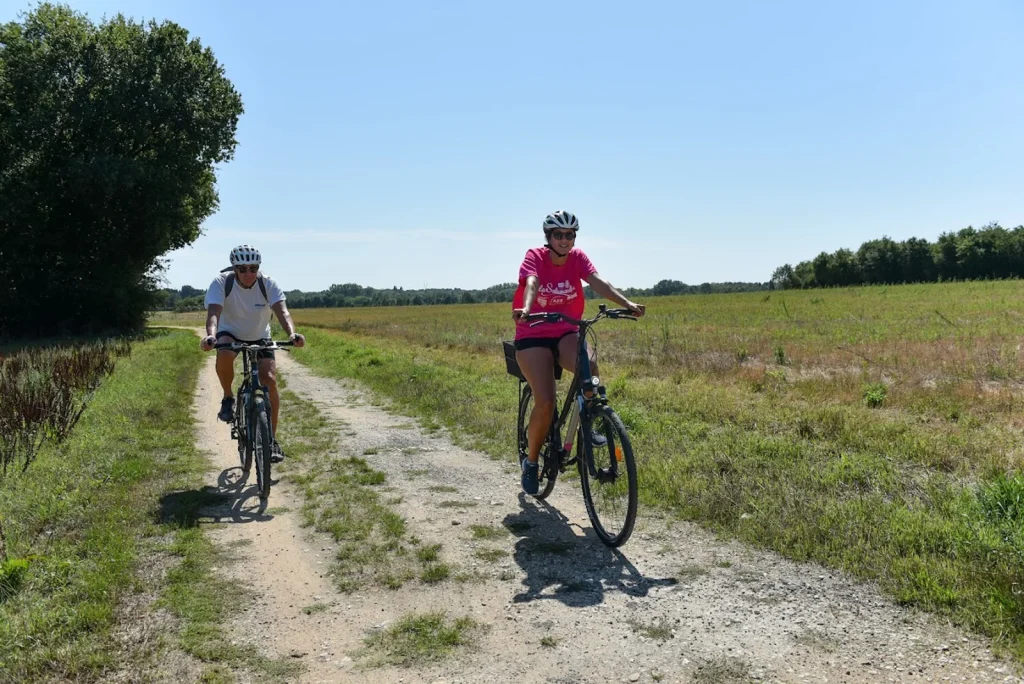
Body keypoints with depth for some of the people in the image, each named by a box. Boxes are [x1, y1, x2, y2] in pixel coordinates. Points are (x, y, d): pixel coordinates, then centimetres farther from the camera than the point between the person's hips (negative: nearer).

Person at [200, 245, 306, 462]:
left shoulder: (268, 284, -20)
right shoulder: (221, 283, -23)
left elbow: (281, 310, -33)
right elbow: (213, 312, -35)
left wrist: (292, 334, -53)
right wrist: (211, 335, -56)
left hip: (260, 338, 1)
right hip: (230, 334, -1)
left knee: (270, 380, -17)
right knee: (224, 354, -38)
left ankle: (272, 439, -4)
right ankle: (228, 398, -10)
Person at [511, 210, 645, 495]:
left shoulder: (577, 258, -1)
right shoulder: (535, 257, -9)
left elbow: (597, 282, -18)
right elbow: (531, 283, -30)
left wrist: (627, 303, -35)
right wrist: (526, 309, -52)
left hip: (566, 333, 3)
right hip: (533, 337, -3)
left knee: (589, 365, -32)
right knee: (546, 402, -17)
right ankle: (531, 461, 5)